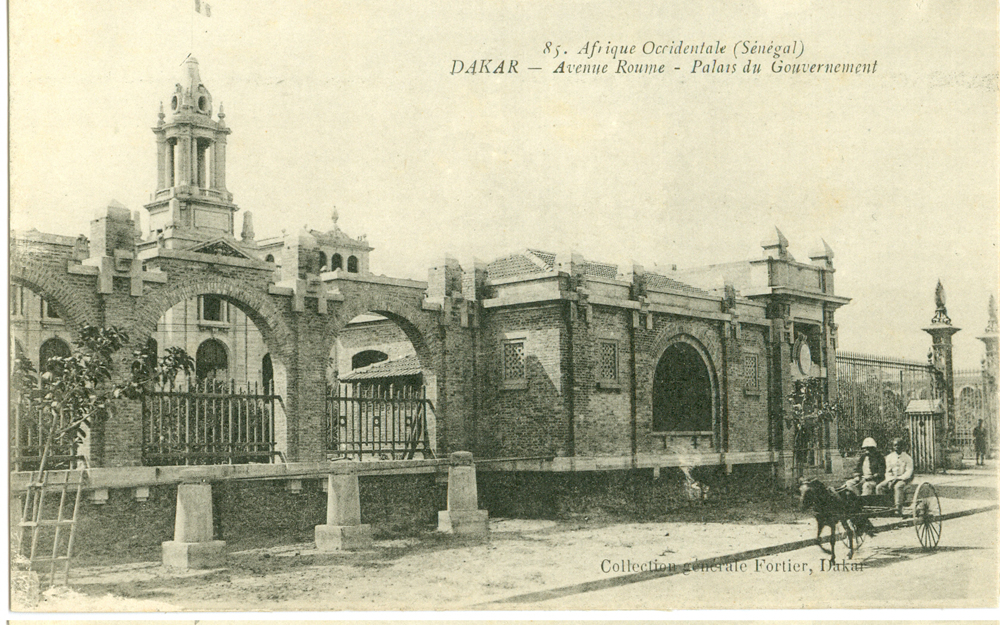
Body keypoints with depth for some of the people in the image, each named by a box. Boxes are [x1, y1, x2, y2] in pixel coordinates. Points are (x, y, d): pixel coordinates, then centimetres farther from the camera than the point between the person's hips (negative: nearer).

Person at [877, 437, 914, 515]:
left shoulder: (907, 458, 2)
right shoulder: (889, 457, 13)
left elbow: (909, 472, -7)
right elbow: (888, 472, 12)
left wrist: (898, 479, -19)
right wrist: (890, 480, -9)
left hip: (903, 479, -4)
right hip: (891, 479, 4)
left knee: (897, 487, -39)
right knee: (879, 487, -22)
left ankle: (898, 508, -42)